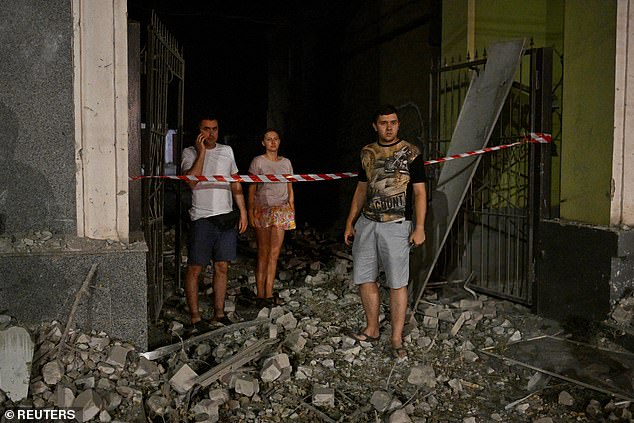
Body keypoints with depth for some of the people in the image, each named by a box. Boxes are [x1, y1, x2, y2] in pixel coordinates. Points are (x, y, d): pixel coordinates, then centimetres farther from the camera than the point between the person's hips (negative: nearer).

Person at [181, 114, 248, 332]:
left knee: (222, 267, 7)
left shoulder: (227, 151, 13)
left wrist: (243, 211, 12)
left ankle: (219, 313, 16)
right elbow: (192, 181, -18)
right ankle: (195, 317, 6)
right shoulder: (190, 153, -1)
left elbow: (236, 184, 17)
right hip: (201, 218, -4)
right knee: (195, 268, -2)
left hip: (226, 216, 4)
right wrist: (201, 152, -14)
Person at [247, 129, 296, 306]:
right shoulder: (258, 161, 2)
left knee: (274, 253, 2)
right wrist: (251, 212, -8)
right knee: (263, 253, -2)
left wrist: (292, 211, 9)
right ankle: (261, 294, 2)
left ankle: (269, 293, 6)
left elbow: (290, 189, 16)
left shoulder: (286, 162, 13)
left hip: (281, 210, 3)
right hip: (262, 209, -3)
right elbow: (251, 190, -1)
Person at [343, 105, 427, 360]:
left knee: (397, 283, -2)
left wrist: (419, 227, -11)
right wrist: (350, 223, 15)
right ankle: (372, 330, 24)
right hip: (366, 223, 5)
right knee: (364, 278, 7)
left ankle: (397, 340, 6)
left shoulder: (410, 153, -1)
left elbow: (419, 192, -3)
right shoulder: (367, 153, 12)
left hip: (396, 225, -5)